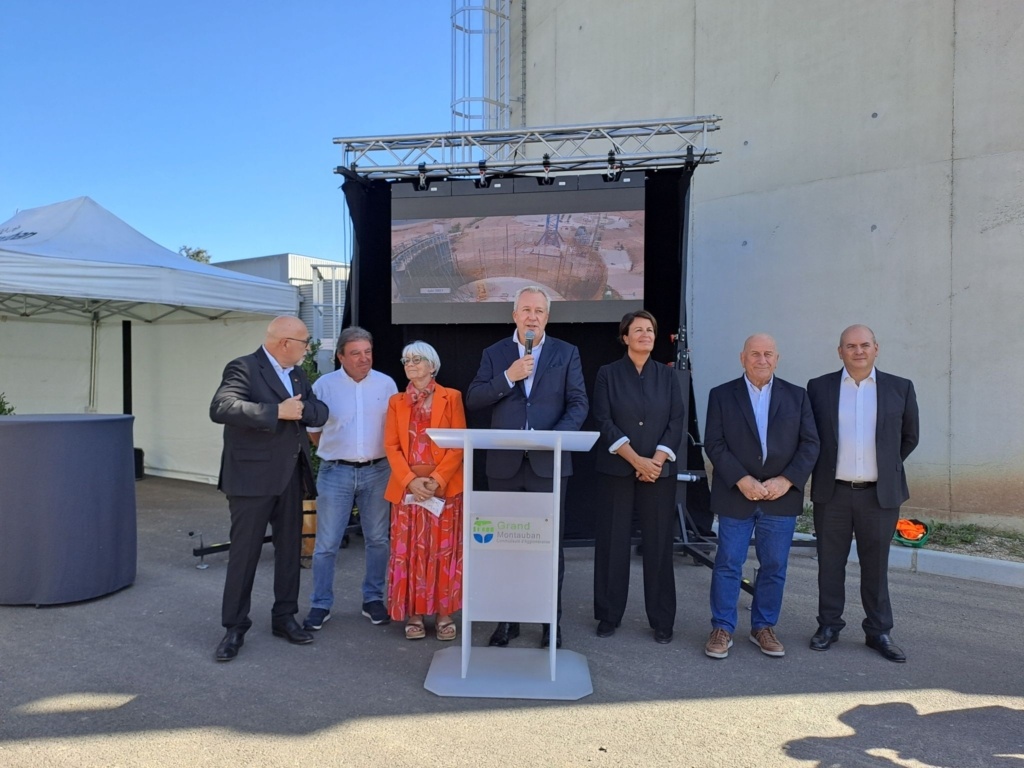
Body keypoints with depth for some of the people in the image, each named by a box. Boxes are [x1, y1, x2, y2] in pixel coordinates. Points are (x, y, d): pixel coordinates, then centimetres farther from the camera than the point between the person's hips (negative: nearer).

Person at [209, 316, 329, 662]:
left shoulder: (297, 373, 12)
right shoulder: (243, 368, -11)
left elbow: (320, 411, 7)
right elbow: (221, 408, -26)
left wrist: (301, 409, -15)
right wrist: (278, 411, -27)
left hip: (291, 476, 7)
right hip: (252, 477, -7)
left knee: (290, 549, 13)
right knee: (244, 552, 2)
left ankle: (284, 617, 27)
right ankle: (235, 627, 16)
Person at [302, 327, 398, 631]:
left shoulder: (386, 384, 1)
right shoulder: (324, 385, -2)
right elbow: (313, 429, 8)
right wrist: (335, 450, 11)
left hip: (377, 471, 2)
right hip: (336, 472, -1)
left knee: (378, 539, 10)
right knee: (327, 543, 3)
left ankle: (373, 599, 25)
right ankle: (320, 604, 17)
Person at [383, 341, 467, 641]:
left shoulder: (451, 397, 2)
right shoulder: (396, 402, 11)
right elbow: (391, 446, 3)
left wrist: (437, 478, -15)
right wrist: (410, 480, -12)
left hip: (445, 486, -2)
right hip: (407, 487, 2)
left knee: (444, 551, 3)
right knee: (409, 552, 5)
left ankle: (444, 614, 13)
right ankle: (414, 614, 15)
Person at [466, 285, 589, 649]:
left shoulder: (566, 353, 5)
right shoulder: (495, 354, 7)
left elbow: (579, 402, 0)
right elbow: (473, 400, -1)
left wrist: (558, 435, -16)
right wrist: (508, 377, -13)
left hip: (549, 461, -1)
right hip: (504, 463, 2)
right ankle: (507, 618, 24)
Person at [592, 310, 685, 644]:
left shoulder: (667, 375, 9)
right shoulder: (608, 374, 2)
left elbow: (676, 423, 3)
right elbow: (604, 422, -6)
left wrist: (656, 461, -11)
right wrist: (636, 460, -14)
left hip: (660, 472, 2)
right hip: (616, 471, -1)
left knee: (659, 545, 4)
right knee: (612, 544, 3)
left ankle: (662, 621, 16)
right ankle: (608, 615, 17)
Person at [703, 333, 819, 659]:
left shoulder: (796, 396, 7)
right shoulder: (721, 395, 2)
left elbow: (810, 443, 2)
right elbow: (714, 444, -5)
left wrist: (787, 480, -11)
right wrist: (742, 480, -15)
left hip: (782, 496, 2)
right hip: (736, 496, -2)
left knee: (774, 567, 10)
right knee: (728, 565, 3)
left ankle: (764, 627, 25)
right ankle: (722, 629, 15)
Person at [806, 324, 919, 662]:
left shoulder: (900, 388, 3)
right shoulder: (818, 387, 2)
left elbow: (909, 437, 13)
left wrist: (887, 467, 12)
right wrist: (823, 469, 7)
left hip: (880, 494, 0)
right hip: (832, 493, 0)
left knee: (876, 565, 10)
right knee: (830, 563, 9)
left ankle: (879, 631, 23)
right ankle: (829, 625, 22)